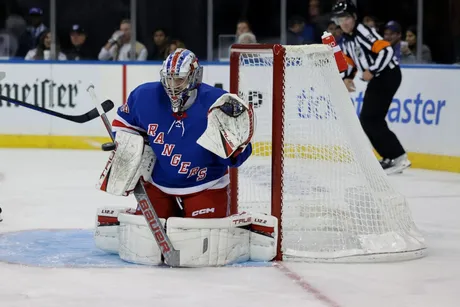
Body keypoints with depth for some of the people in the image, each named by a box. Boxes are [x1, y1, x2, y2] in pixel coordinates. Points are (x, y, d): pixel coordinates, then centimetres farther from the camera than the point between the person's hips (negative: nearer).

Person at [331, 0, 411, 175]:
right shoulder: (347, 40, 13)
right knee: (367, 120, 9)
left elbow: (386, 50, -26)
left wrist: (371, 71, -25)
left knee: (370, 119, -15)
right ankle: (390, 158, 15)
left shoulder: (363, 32, -17)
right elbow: (350, 60, 27)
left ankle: (398, 158, -15)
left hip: (388, 75, -10)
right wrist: (348, 78, 10)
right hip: (377, 79, 10)